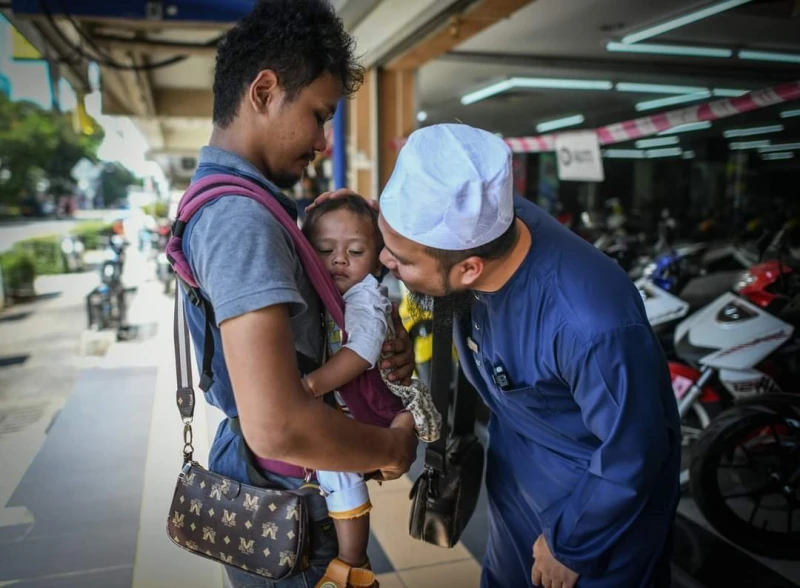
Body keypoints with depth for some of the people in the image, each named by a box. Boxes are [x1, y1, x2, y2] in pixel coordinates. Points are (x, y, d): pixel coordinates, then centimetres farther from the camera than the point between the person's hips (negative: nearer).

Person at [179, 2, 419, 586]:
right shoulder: (241, 215, -28)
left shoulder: (222, 197, 5)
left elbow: (300, 312, 13)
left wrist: (385, 339, -5)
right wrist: (393, 446, -21)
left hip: (260, 475, 9)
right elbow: (276, 426, -38)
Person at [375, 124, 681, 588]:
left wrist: (568, 546, -11)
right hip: (516, 462, 6)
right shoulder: (486, 219, -24)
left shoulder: (591, 326, -42)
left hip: (603, 485, -6)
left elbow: (632, 459, -26)